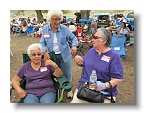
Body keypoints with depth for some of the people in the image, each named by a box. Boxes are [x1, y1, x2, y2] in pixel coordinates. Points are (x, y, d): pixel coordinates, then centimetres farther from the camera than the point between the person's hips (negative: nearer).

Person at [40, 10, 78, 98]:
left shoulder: (64, 28, -12)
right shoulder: (45, 29, -6)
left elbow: (73, 38, -5)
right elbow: (42, 43, -1)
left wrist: (74, 46, -26)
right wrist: (45, 52, -19)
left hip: (64, 55, -1)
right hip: (52, 56, 2)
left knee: (67, 74, 11)